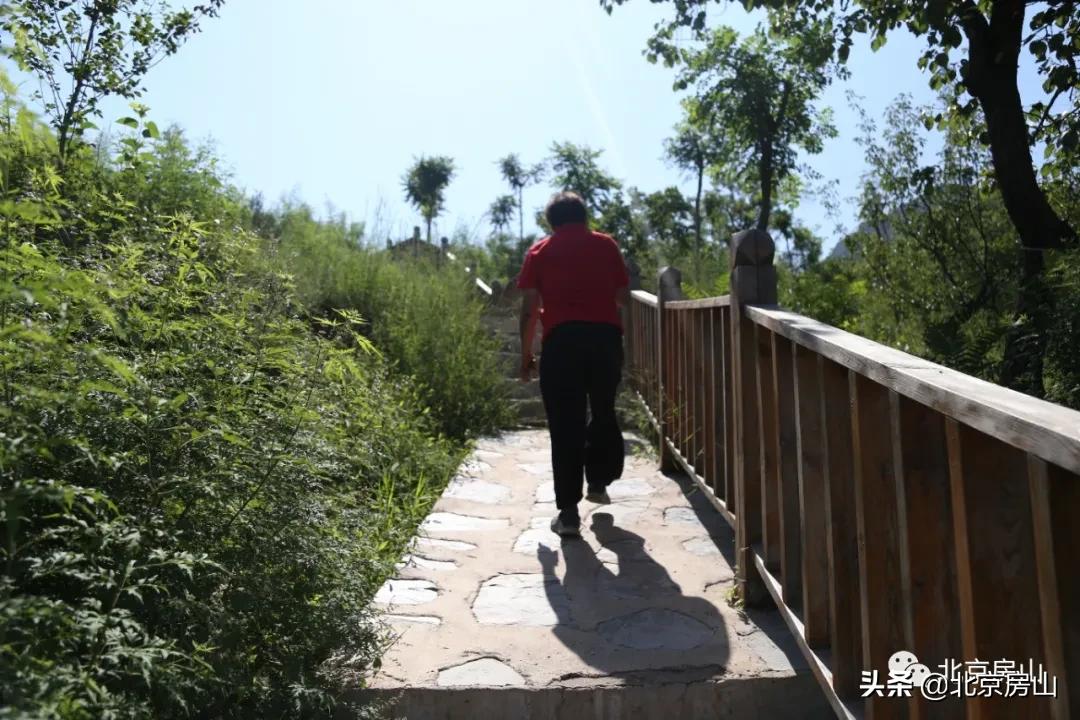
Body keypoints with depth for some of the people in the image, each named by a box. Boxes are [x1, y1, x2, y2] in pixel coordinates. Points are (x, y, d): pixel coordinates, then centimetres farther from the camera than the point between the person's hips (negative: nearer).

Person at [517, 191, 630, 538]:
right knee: (603, 412, 22)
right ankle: (598, 482, 33)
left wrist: (526, 354, 12)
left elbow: (529, 308, 5)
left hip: (562, 339, -1)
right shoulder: (606, 244, 15)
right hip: (606, 336, 2)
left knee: (565, 425, 1)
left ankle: (569, 513, 1)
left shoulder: (539, 252, 12)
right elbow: (623, 296, 14)